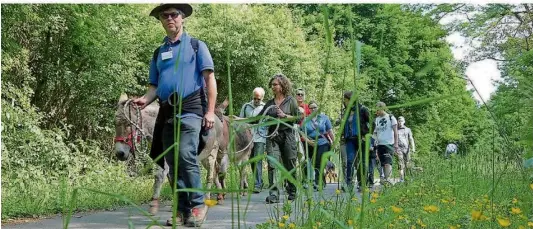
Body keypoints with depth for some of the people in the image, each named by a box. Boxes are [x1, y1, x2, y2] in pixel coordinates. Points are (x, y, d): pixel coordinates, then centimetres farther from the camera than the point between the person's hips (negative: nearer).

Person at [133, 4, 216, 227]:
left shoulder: (196, 45, 6)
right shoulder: (158, 53, 19)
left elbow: (209, 78, 1)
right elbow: (155, 86, 19)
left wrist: (210, 111, -9)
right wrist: (145, 99, -4)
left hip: (190, 109, -5)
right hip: (167, 112, 6)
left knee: (186, 156, -19)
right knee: (172, 163, 5)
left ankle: (198, 205, -7)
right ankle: (182, 209, 13)